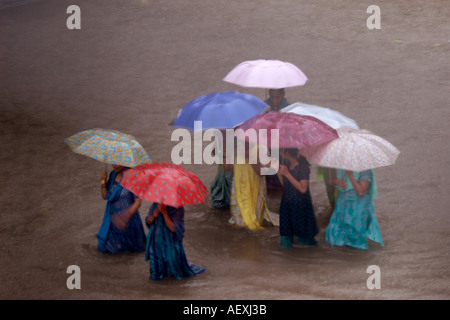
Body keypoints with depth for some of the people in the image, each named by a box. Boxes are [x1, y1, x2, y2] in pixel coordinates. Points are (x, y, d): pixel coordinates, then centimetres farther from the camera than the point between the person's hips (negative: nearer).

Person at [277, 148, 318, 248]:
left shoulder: (303, 166, -15)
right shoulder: (288, 165, 7)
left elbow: (303, 189, -22)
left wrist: (287, 174, -22)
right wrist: (278, 172, 2)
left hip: (300, 205, -7)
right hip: (287, 204, 7)